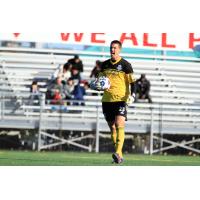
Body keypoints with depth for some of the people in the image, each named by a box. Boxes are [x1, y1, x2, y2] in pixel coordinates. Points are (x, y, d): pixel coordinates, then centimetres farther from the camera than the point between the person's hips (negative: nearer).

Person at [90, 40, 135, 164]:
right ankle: (119, 156, 15)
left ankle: (118, 153, -27)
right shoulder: (105, 64, 11)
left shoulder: (125, 65, -3)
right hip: (107, 99, 5)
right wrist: (98, 85, -1)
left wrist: (131, 95, -17)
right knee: (112, 127, 7)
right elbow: (100, 79, 21)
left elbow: (132, 82, -2)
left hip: (120, 99, -5)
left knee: (119, 125, -19)